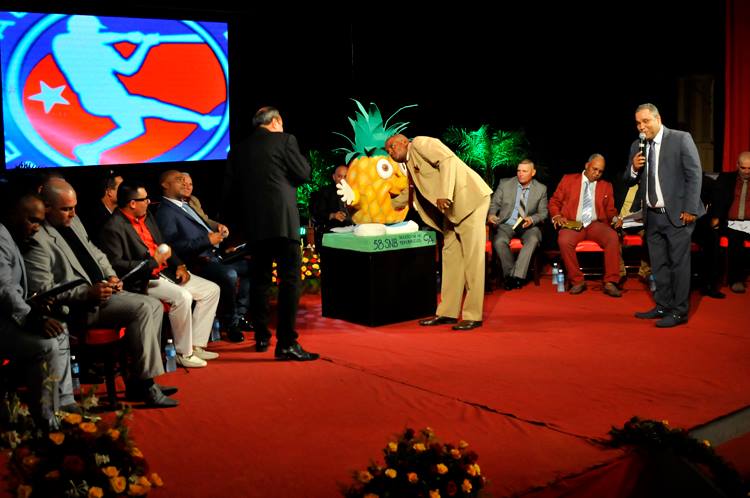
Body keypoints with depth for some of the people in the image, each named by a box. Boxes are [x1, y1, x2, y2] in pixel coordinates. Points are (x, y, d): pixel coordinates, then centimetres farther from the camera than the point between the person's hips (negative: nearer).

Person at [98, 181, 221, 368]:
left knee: (211, 290, 2)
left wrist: (178, 265, 6)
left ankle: (196, 345, 4)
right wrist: (153, 262, -21)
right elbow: (115, 265, -22)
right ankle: (183, 353, -15)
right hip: (142, 281, -9)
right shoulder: (113, 228, -15)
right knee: (182, 296, -32)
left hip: (166, 272, 9)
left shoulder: (146, 216, 13)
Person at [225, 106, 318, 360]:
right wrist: (297, 157, 17)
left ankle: (261, 337, 22)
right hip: (283, 220, -5)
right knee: (290, 280, -5)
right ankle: (286, 343, -11)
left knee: (259, 279, 15)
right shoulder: (284, 140, 0)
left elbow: (232, 188, 13)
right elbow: (304, 174, -1)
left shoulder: (239, 149, 13)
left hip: (254, 223, 5)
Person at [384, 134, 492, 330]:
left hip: (470, 198, -10)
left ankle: (473, 316, -6)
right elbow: (414, 193, 28)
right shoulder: (410, 164, 20)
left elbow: (448, 160, -20)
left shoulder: (420, 143, -6)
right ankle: (447, 312, 13)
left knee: (472, 258, -7)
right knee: (450, 257, 8)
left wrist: (445, 195, -29)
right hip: (452, 209, 10)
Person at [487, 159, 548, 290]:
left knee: (533, 240, -34)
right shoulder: (505, 184, 5)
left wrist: (532, 219, -15)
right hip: (506, 225, 0)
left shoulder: (541, 189, 5)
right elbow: (494, 203, 7)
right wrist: (491, 214, -16)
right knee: (499, 241, -31)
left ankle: (517, 276, -31)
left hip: (528, 226, 0)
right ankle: (510, 275, -14)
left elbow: (543, 213, 7)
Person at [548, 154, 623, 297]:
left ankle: (610, 282, -26)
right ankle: (577, 281, -19)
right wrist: (557, 216, -7)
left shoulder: (606, 186, 19)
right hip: (573, 225, -2)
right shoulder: (568, 180, 12)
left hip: (596, 224, 2)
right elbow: (554, 202, 13)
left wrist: (615, 218, -4)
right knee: (564, 240, -36)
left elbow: (610, 210, 19)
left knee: (613, 237, -31)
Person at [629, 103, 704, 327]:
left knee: (679, 262, -2)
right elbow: (631, 181, 16)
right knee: (658, 264, 12)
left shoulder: (681, 139, -6)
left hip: (677, 214, -6)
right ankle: (663, 306, 22)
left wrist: (690, 209, -14)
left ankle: (679, 311, 4)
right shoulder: (637, 146, 10)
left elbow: (694, 175, -9)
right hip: (652, 216, 6)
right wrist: (634, 169, -7)